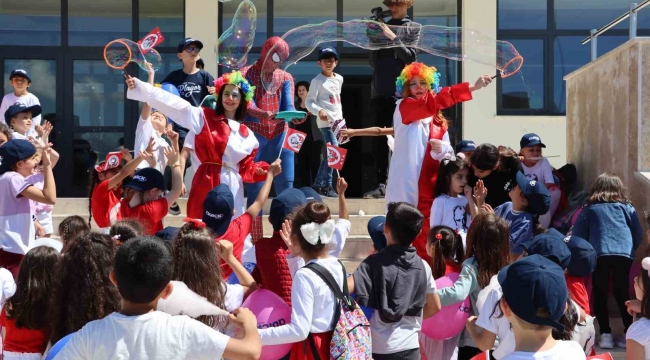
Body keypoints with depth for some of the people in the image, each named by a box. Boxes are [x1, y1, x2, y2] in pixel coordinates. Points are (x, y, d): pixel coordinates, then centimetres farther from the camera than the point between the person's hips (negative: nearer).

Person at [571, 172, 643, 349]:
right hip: (624, 255, 2)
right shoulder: (627, 207, 18)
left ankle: (606, 334, 3)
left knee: (600, 295, 10)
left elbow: (577, 236, 13)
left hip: (600, 255, -1)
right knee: (622, 294, 13)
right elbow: (639, 235, 17)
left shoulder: (590, 209, 16)